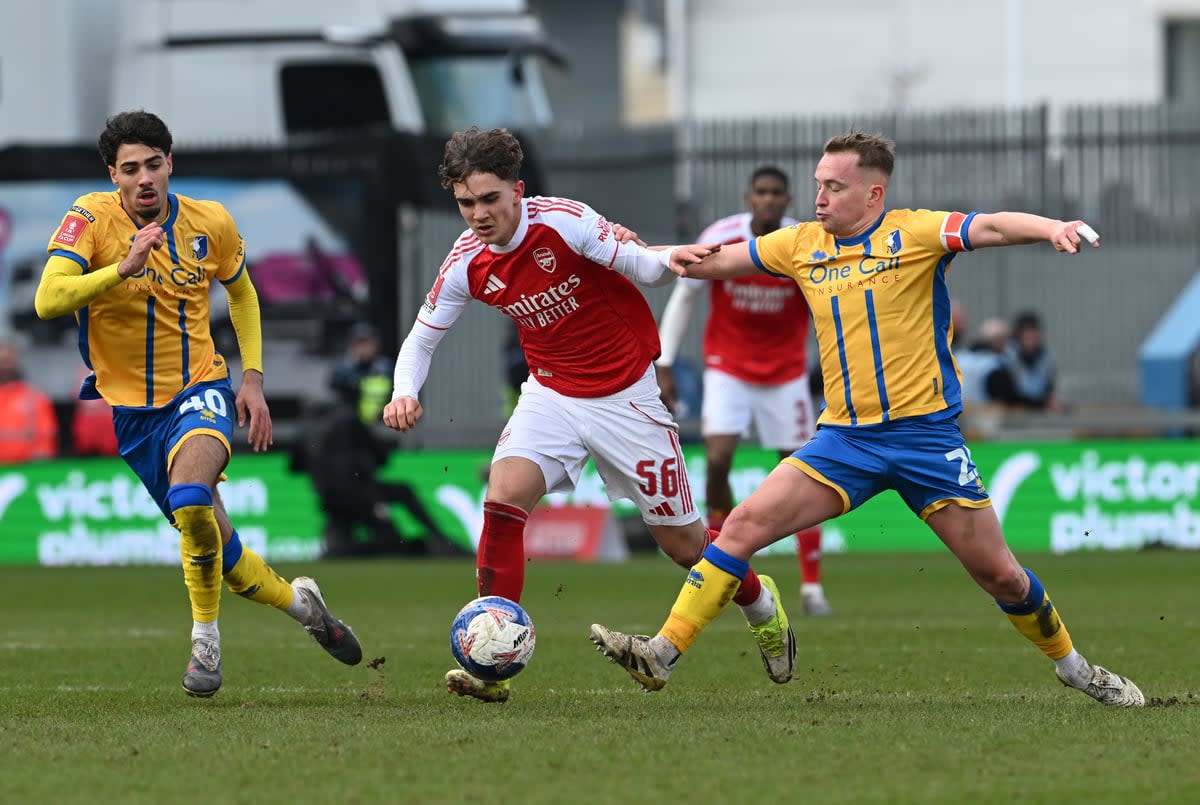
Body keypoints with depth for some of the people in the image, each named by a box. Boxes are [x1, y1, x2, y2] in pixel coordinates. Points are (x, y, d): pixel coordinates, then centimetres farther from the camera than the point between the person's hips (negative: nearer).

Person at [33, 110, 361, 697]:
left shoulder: (209, 224, -6)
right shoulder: (92, 218, -13)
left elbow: (241, 293, 15)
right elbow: (47, 300, -27)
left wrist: (253, 375, 6)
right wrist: (122, 268, -39)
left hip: (199, 391, -1)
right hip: (129, 408, 1)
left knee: (190, 498, -32)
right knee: (215, 549, 7)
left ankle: (205, 637, -14)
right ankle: (300, 602, 35)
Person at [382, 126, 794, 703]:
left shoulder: (563, 222, -20)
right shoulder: (467, 261, -8)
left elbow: (645, 270, -24)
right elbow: (422, 337, 4)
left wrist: (662, 262, -48)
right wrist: (405, 392, -16)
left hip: (626, 395, -3)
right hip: (552, 392, 3)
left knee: (682, 542, 4)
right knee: (503, 497, -24)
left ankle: (760, 604, 37)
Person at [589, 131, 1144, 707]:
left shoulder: (914, 234, -6)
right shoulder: (801, 245, 8)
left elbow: (990, 227, -20)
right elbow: (724, 260, 17)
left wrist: (1051, 227, -39)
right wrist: (687, 259, -6)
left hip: (925, 433, -3)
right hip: (845, 438, 4)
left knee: (1000, 574, 0)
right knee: (745, 523, -12)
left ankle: (1070, 664, 24)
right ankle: (663, 653, -12)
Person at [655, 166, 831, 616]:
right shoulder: (719, 240, -13)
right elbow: (682, 299, -2)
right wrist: (663, 365, -4)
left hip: (786, 372, 1)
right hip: (728, 369, -1)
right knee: (717, 461, -17)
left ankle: (812, 587, 11)